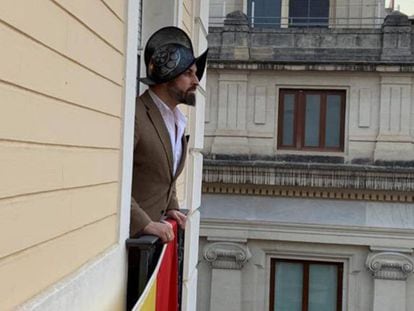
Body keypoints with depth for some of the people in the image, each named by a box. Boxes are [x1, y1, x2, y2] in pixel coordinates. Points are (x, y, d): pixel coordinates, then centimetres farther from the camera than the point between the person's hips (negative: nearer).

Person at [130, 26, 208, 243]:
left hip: (155, 228, 8)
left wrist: (171, 208, 10)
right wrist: (145, 223, -25)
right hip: (131, 232, -8)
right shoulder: (135, 116, -16)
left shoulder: (176, 119, 13)